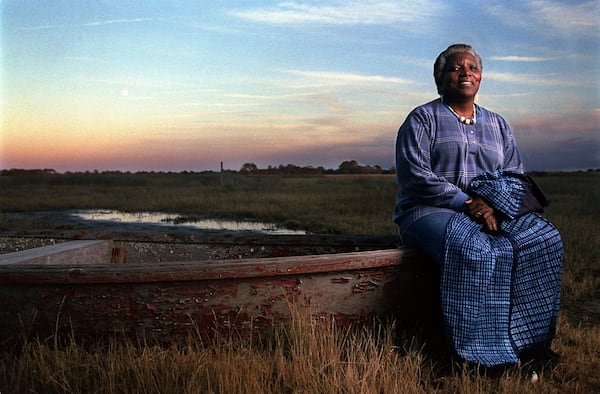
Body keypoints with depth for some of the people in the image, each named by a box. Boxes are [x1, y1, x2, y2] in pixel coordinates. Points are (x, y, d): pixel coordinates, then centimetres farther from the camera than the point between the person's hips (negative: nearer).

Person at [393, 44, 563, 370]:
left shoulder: (497, 124, 21)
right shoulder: (422, 119, 4)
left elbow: (516, 176, 13)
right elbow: (415, 177, -9)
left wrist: (495, 204, -11)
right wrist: (467, 203, -18)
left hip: (493, 209, 5)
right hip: (430, 210, -5)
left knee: (543, 239, -23)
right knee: (472, 250, -36)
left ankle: (530, 340, -17)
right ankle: (481, 354, -26)